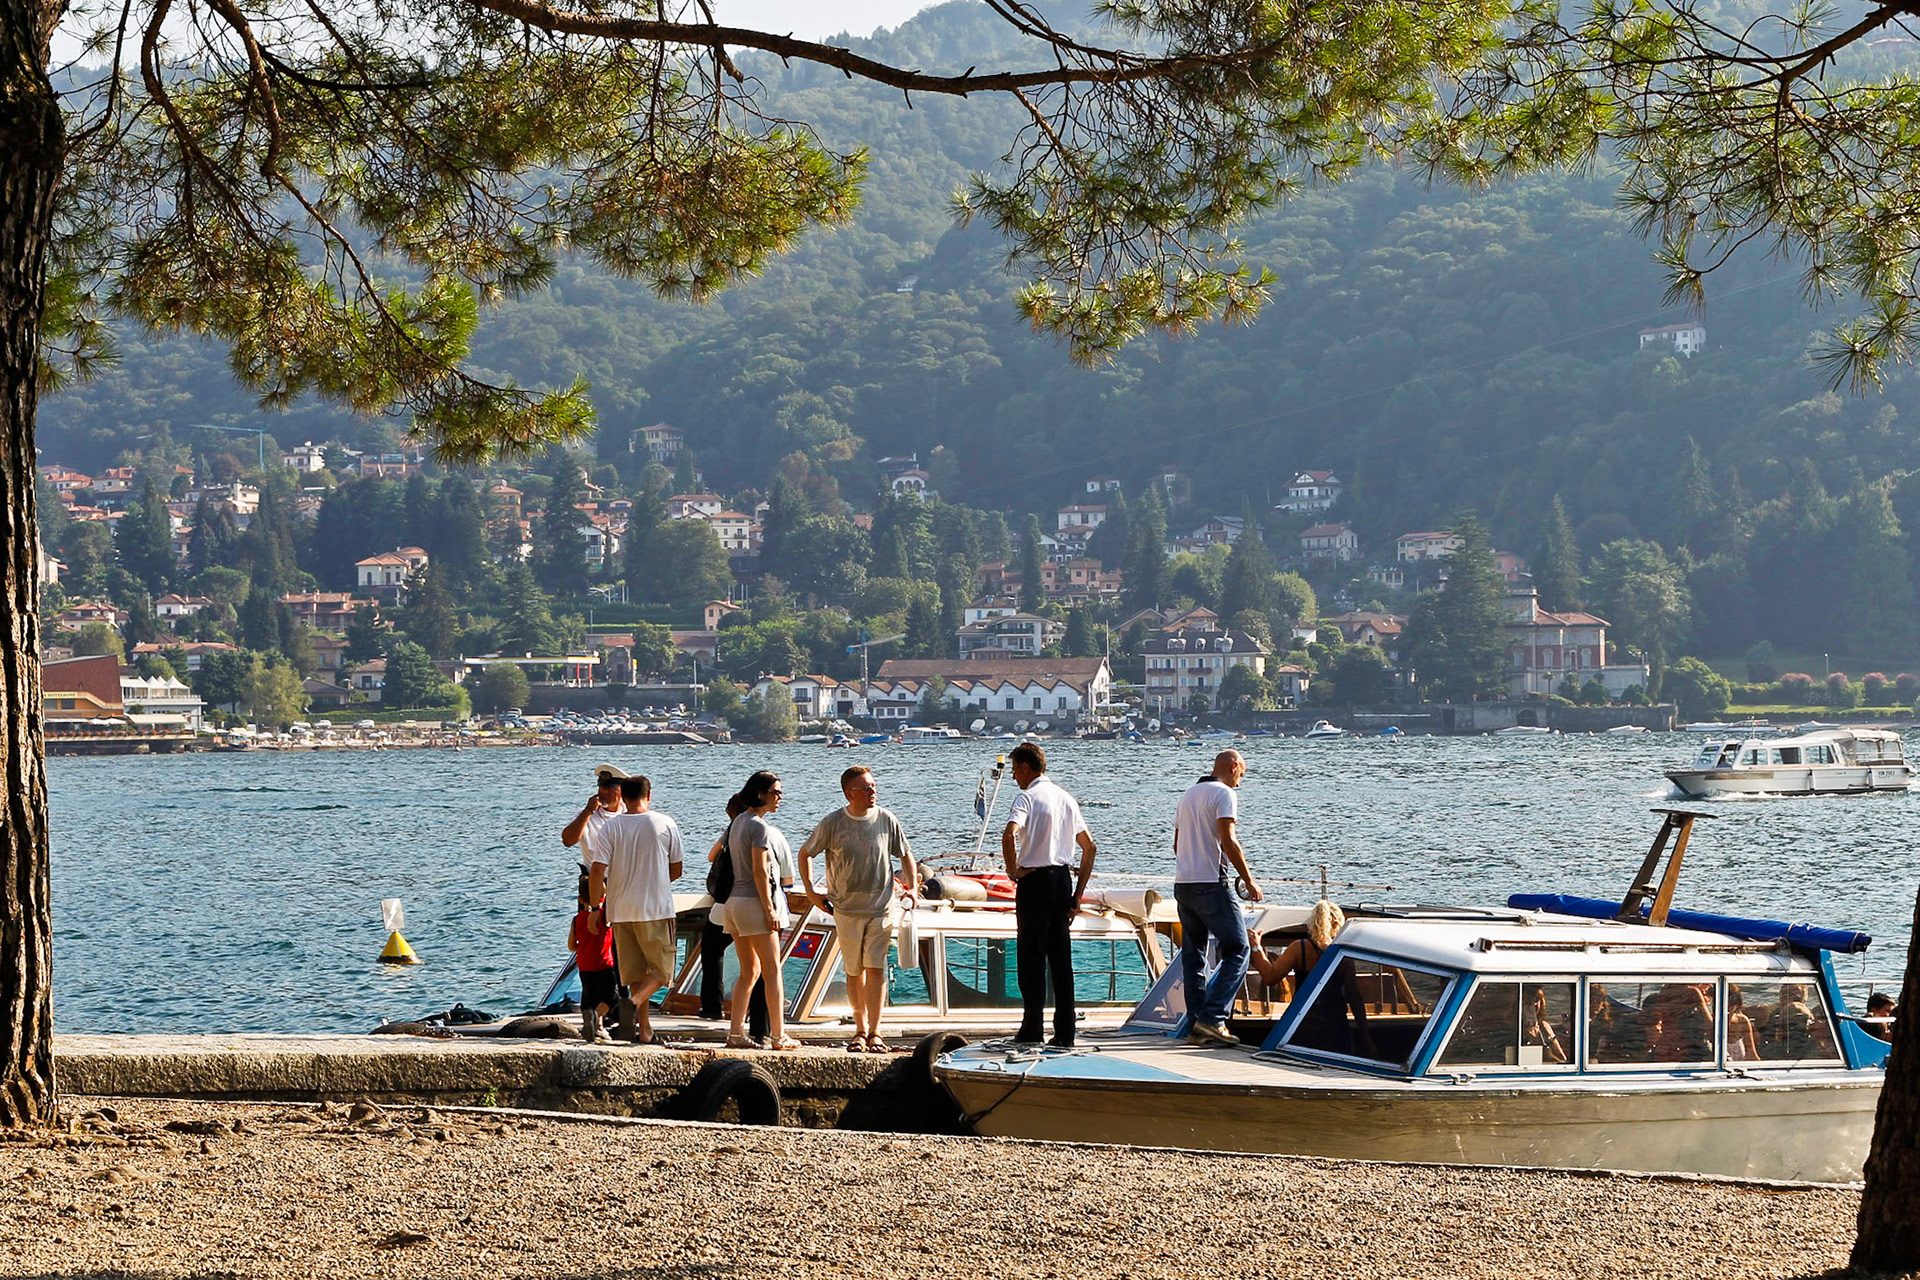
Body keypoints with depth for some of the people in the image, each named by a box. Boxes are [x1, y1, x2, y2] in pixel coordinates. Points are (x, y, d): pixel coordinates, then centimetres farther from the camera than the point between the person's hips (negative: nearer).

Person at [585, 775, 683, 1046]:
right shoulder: (665, 825, -2)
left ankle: (645, 1029, 9)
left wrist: (595, 906, 3)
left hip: (621, 910, 2)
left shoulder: (610, 827, -1)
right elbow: (676, 870, 6)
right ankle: (634, 1003, -22)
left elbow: (597, 871, -8)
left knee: (635, 972, 10)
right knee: (661, 968, 5)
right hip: (657, 909, -2)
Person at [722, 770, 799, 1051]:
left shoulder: (738, 822, 15)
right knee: (773, 971, -3)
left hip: (734, 901, 9)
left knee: (749, 971, 12)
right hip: (754, 901, -9)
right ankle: (778, 1036, -2)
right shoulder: (760, 826, -13)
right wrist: (769, 909, -16)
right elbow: (759, 871, -18)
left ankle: (736, 1033, 8)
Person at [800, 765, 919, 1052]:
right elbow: (805, 853, 11)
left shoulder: (887, 821, 0)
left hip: (881, 909, 0)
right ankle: (860, 1031, 17)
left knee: (875, 969, -9)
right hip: (846, 910, 0)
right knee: (854, 972, 6)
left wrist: (912, 889, 4)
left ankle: (874, 1033, -7)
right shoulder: (832, 823, -3)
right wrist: (810, 891, 5)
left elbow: (906, 855, 15)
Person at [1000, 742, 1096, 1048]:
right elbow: (1089, 846, 17)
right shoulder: (1066, 798, 14)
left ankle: (1032, 1028, -1)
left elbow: (1009, 834, -28)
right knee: (1061, 958, 7)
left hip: (1035, 881, -6)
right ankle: (1065, 1032, 6)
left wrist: (1013, 871, -13)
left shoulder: (1028, 797, -9)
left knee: (1032, 956, -1)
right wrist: (1078, 892, 17)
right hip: (1063, 879, 7)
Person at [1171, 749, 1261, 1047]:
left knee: (1192, 955, 11)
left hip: (1182, 884, 9)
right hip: (1210, 884, -8)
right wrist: (1249, 880, -10)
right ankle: (1212, 1018, -15)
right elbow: (1228, 841, -16)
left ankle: (1196, 1023, 9)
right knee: (1237, 950, -5)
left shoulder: (1188, 794, 19)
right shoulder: (1224, 794, -7)